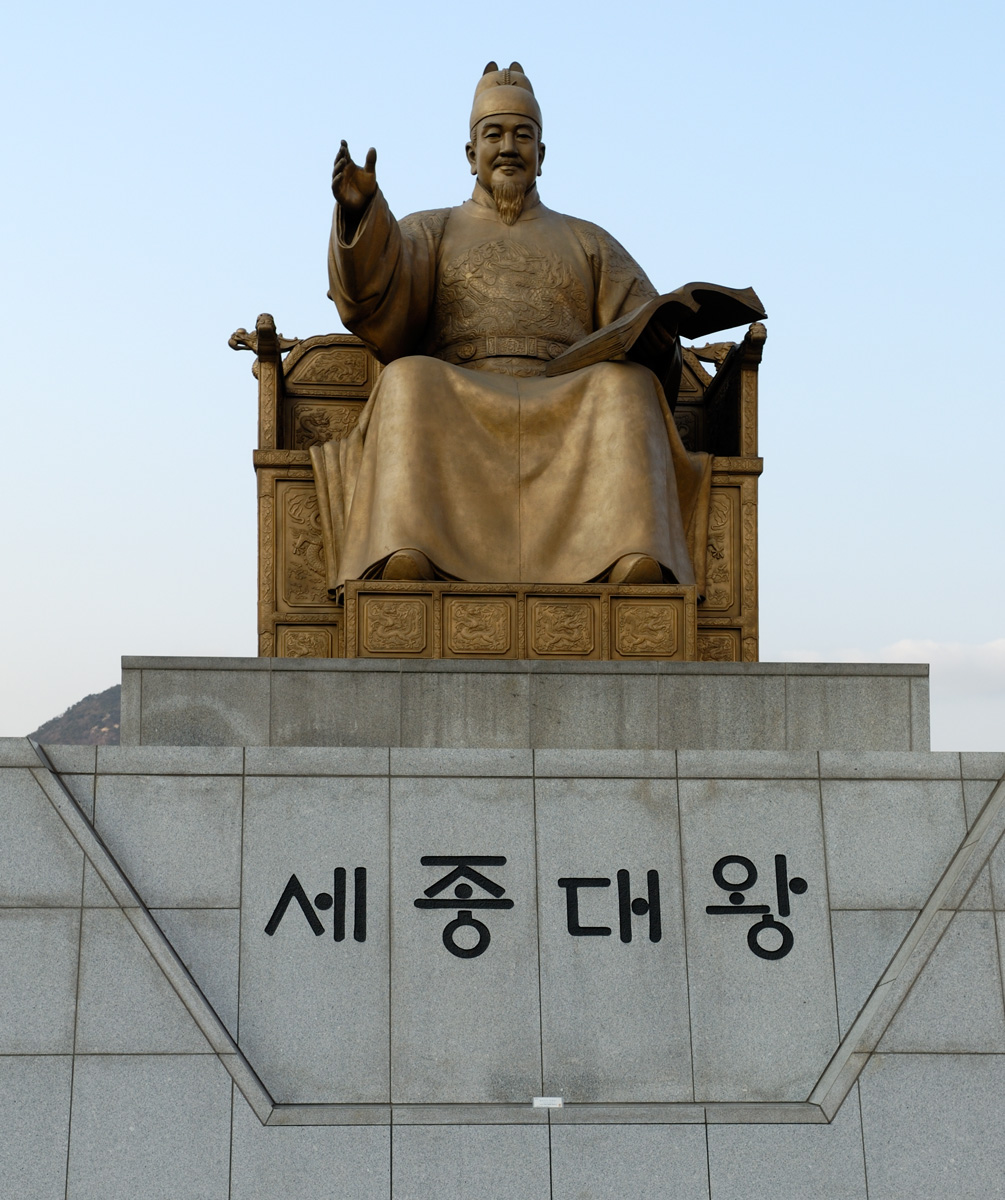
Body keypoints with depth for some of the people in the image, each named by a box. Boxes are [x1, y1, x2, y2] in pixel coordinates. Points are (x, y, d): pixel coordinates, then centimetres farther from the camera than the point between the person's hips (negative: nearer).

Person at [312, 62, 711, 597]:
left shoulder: (587, 243, 28)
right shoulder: (429, 232, 24)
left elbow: (650, 338, 16)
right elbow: (375, 298, 1)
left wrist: (652, 339, -10)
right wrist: (360, 211, -18)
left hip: (568, 414, 1)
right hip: (456, 410, -1)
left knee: (624, 386, -32)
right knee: (409, 381, -35)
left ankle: (637, 568, -52)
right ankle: (404, 563, -54)